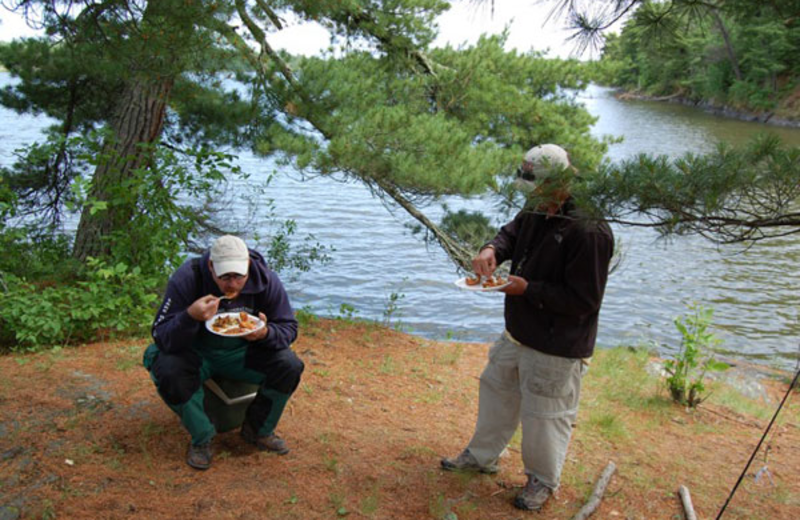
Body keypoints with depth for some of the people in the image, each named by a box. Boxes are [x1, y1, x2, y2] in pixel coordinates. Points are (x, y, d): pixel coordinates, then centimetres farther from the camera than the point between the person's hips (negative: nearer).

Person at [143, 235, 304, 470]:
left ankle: (258, 431, 5)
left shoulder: (266, 280, -16)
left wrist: (266, 333, -33)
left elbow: (288, 327, -9)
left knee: (290, 366, -21)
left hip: (242, 353, 2)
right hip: (196, 354, -2)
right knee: (169, 372, -33)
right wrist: (190, 316, -45)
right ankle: (202, 439, -6)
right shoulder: (187, 278, -23)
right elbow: (161, 336, -24)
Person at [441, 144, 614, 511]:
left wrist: (528, 289, -25)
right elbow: (512, 232, 17)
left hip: (557, 347, -9)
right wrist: (491, 250, -6)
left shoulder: (588, 232, -27)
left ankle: (543, 480, 34)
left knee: (544, 414, 7)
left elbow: (583, 300, -25)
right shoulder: (537, 213, -1)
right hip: (519, 332, 9)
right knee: (496, 389, 23)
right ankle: (482, 456, 46)